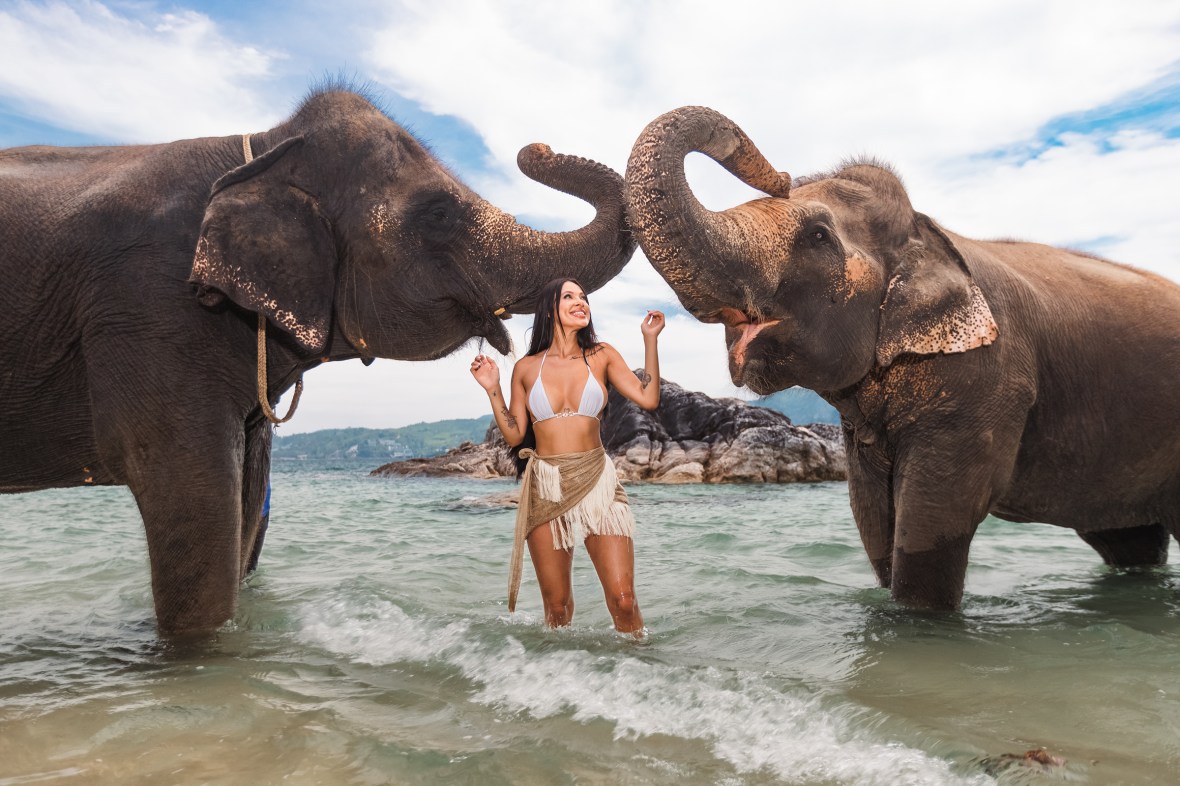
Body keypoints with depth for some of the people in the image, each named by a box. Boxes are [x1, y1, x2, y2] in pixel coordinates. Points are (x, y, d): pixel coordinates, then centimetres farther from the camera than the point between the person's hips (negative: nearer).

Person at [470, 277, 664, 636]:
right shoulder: (526, 367, 7)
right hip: (545, 489, 1)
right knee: (557, 604, 9)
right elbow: (514, 435, 6)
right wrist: (492, 390, -1)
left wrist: (650, 338, -2)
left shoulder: (601, 356, 7)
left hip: (595, 482, 0)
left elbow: (648, 399, -4)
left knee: (623, 599, -6)